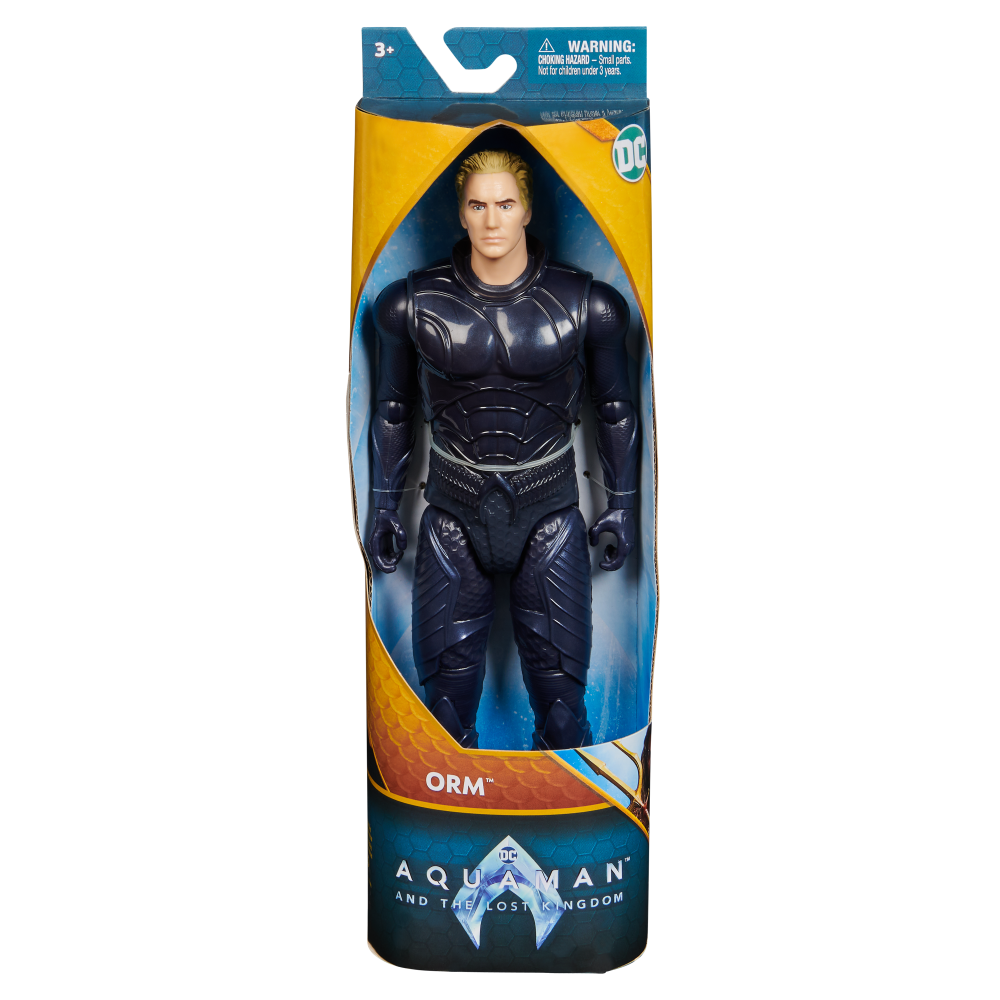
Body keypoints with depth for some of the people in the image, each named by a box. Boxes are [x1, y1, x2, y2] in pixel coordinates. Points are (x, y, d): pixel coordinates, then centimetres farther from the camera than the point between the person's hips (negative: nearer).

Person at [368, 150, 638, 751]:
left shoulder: (589, 305, -5)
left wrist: (623, 504, 8)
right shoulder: (412, 304, -2)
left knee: (559, 691, 3)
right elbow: (393, 411, 8)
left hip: (550, 514, 0)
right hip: (453, 515, 1)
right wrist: (386, 508, 10)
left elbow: (617, 409, 6)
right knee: (448, 692, 6)